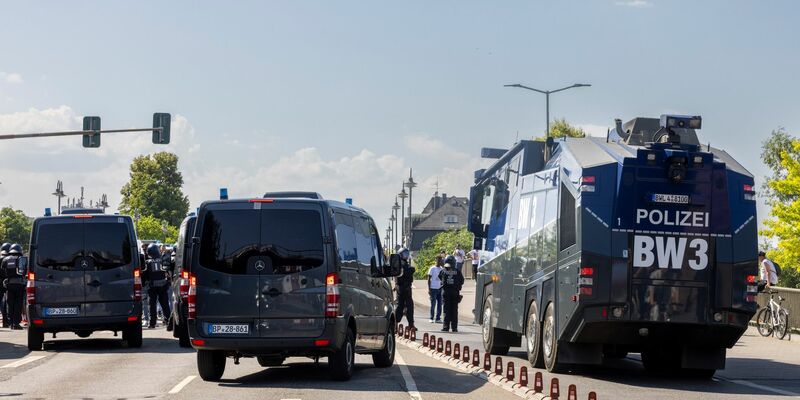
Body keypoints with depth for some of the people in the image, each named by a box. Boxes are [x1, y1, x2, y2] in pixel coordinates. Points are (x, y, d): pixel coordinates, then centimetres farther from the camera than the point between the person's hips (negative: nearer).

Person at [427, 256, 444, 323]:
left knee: (440, 304, 3)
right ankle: (431, 318, 4)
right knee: (433, 304, -3)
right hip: (433, 288, -5)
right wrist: (429, 289, -10)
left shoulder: (441, 269, 11)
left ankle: (438, 318, 8)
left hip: (440, 288, 5)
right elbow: (429, 279, -4)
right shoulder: (432, 268, -4)